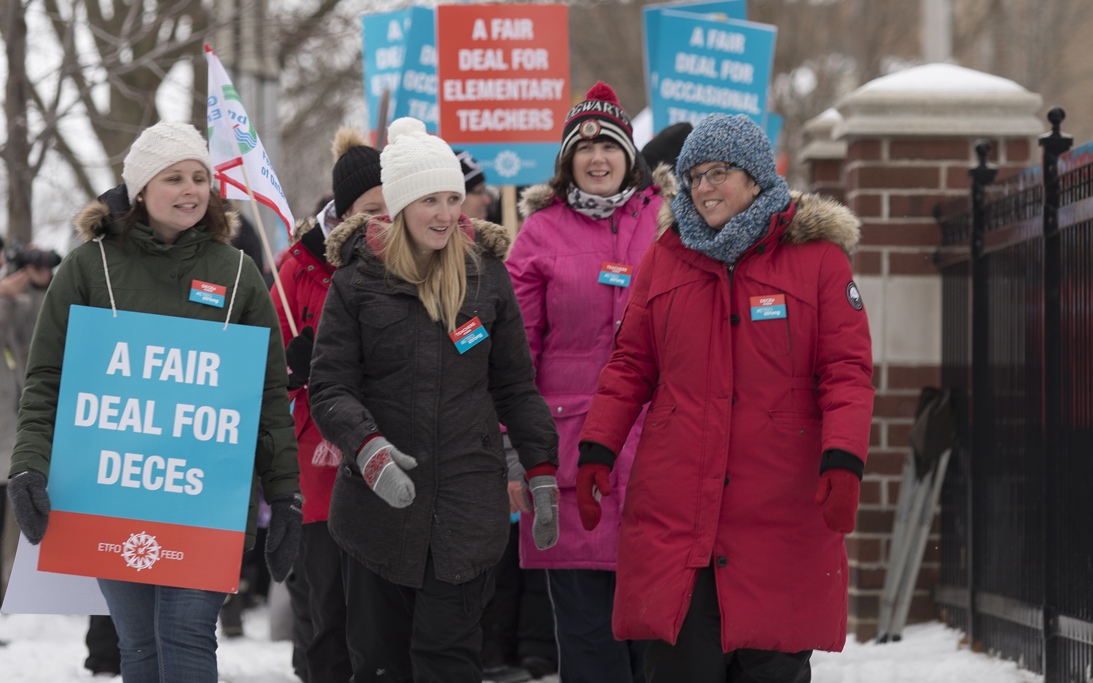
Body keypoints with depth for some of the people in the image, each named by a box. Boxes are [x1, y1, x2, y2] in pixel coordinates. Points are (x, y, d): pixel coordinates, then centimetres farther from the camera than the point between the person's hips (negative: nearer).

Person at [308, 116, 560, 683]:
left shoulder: (486, 275, 5)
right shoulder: (357, 281, -2)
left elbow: (515, 386, 11)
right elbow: (330, 388, -5)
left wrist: (542, 475, 6)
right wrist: (368, 448, -22)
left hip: (467, 496, 0)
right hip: (379, 502, 0)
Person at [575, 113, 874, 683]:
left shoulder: (817, 256, 2)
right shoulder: (665, 257, 11)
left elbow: (847, 371, -2)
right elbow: (630, 366, 14)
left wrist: (843, 462, -16)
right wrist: (596, 451, 3)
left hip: (779, 516, -2)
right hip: (674, 507, 2)